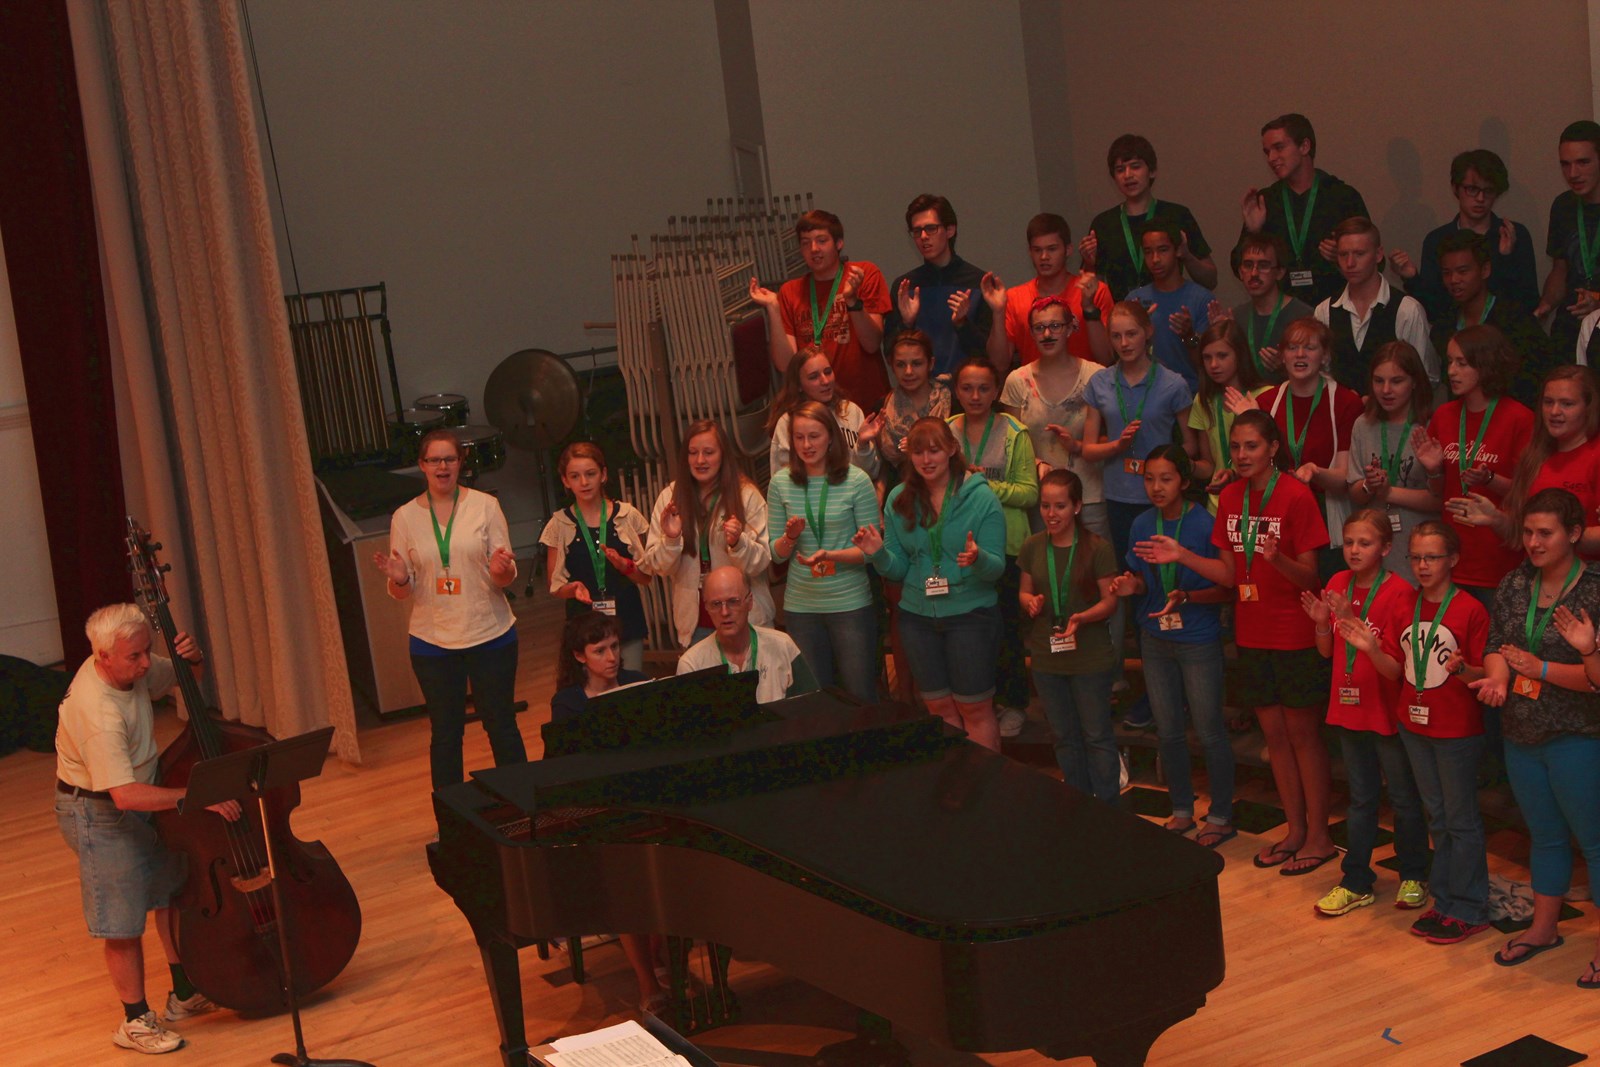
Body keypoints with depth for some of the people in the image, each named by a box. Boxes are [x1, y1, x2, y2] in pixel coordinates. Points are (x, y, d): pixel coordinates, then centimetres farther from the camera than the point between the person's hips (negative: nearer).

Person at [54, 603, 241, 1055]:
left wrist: (192, 657, -13)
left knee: (173, 890, 19)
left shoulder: (133, 667, -9)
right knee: (124, 921, -1)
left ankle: (185, 994, 33)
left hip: (141, 799, 10)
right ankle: (135, 1021, 14)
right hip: (99, 814, -9)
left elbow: (184, 676, 11)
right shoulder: (97, 712, -35)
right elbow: (125, 795, -39)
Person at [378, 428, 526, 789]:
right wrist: (398, 580, -18)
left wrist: (502, 570, -24)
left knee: (502, 726, 6)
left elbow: (506, 578, -1)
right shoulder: (405, 517, 2)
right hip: (433, 641, 1)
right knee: (445, 732, 8)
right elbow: (402, 592, 5)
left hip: (490, 635, -1)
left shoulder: (485, 506, -1)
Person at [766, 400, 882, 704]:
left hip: (851, 602, -3)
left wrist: (830, 555, -21)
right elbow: (776, 554, 6)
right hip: (800, 606, 3)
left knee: (860, 697, 4)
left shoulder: (856, 481, -7)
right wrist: (791, 537, -15)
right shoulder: (780, 483, 2)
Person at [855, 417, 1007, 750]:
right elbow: (897, 569, 5)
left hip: (970, 613, -4)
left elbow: (996, 568, -10)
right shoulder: (899, 499, 2)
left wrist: (978, 558, -32)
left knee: (975, 710, 3)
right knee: (939, 709, 15)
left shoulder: (980, 497, -9)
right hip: (918, 617, 4)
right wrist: (879, 554, -16)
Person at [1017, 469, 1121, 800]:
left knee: (1097, 735, 5)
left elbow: (1110, 600, -10)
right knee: (1065, 737, 16)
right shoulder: (1033, 547, 0)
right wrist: (1030, 602, -14)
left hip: (1091, 658, -4)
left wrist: (1082, 618, -28)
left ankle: (1108, 810, 16)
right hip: (1046, 658, 4)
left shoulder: (1097, 547, -12)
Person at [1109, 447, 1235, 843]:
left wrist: (1186, 597, -27)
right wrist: (1130, 585, -11)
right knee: (1168, 731, 15)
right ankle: (1182, 811, 30)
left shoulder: (1204, 525, -15)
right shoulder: (1142, 525, 1)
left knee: (1209, 731, 3)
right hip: (1155, 640, 5)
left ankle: (1220, 818, 17)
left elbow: (1225, 590, -12)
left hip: (1199, 642, -5)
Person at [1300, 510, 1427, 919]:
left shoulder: (1399, 593, -16)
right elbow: (1327, 651, 7)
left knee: (1404, 797, 11)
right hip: (1349, 708, 5)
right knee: (1361, 798, 15)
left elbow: (1395, 664, -22)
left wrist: (1352, 621, -30)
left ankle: (1413, 876, 27)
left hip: (1388, 712, -5)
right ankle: (1357, 883, 23)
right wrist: (1322, 622, -13)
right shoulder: (1338, 585, 1)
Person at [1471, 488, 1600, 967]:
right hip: (1521, 735, 6)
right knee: (1545, 837, 21)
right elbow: (1497, 644, 3)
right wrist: (1497, 676, -17)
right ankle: (1543, 928, 35)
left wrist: (1542, 669, -24)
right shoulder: (1514, 586, 4)